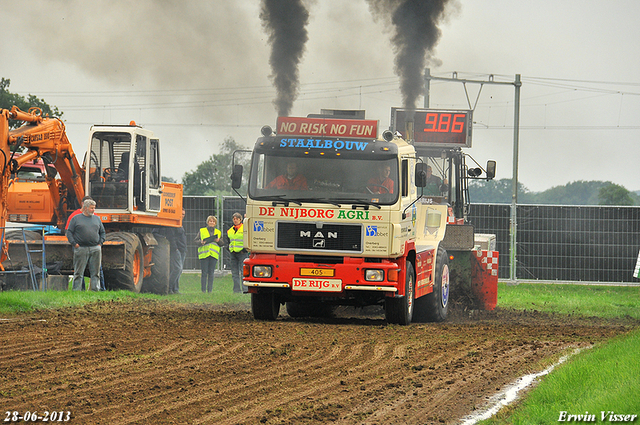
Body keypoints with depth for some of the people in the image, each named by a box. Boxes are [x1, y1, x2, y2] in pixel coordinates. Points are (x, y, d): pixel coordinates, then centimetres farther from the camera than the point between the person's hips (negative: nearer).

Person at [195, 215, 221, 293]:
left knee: (211, 273, -1)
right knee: (204, 272, -7)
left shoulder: (218, 232, 17)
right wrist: (201, 242, -14)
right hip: (204, 254, -2)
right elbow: (196, 240, 7)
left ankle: (210, 290, 2)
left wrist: (218, 240, -6)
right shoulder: (202, 231, 12)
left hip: (214, 254, 2)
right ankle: (203, 290, -6)